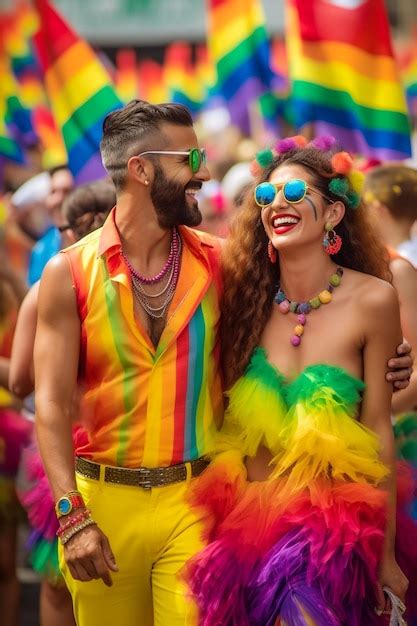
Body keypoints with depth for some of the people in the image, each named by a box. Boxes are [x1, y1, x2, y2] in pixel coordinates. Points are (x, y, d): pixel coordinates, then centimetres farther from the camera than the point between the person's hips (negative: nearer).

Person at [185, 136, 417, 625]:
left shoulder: (372, 300, -8)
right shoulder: (247, 297, 0)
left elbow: (377, 430, -4)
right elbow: (227, 416, 7)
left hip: (327, 529, -3)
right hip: (244, 523, 3)